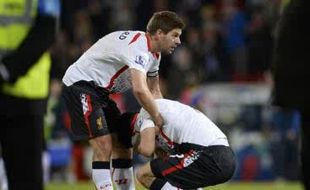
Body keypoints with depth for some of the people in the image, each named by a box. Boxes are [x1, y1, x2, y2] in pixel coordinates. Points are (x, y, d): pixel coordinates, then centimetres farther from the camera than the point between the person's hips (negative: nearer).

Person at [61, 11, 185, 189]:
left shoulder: (154, 53, 7)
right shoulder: (139, 48, -26)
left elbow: (153, 90, 18)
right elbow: (140, 90, -39)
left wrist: (164, 118, 5)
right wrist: (158, 118, -26)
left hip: (100, 90, 10)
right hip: (80, 84, -10)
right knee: (104, 147, -17)